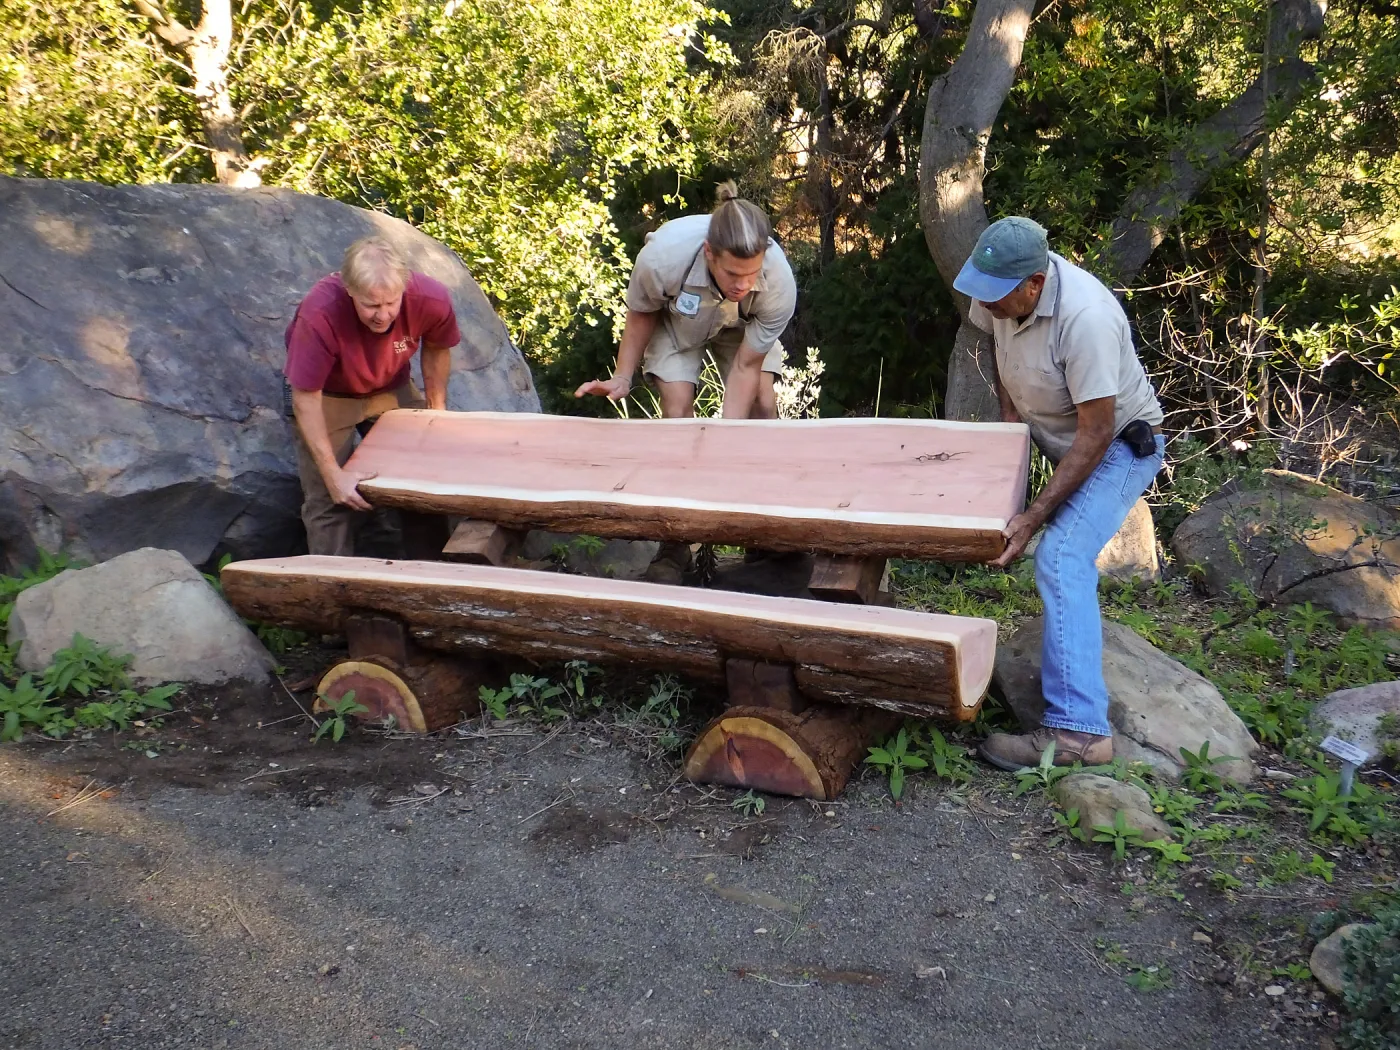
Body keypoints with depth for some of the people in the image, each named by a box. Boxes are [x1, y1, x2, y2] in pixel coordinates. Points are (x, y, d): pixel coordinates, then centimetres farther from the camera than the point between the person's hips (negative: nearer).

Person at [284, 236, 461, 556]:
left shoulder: (432, 300, -30)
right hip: (328, 395, -3)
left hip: (393, 388, 4)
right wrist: (334, 475, -32)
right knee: (329, 500, -9)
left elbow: (436, 348, -5)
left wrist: (438, 409, -1)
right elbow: (305, 398, -30)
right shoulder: (319, 314, -40)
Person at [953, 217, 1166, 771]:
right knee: (1064, 556, 22)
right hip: (1062, 440, 9)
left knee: (1061, 561, -24)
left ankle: (1077, 729, -28)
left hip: (1120, 444, -9)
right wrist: (1009, 414, 1)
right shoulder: (998, 290, -13)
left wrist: (1033, 516, -34)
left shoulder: (1085, 319, -36)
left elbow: (1096, 434, -32)